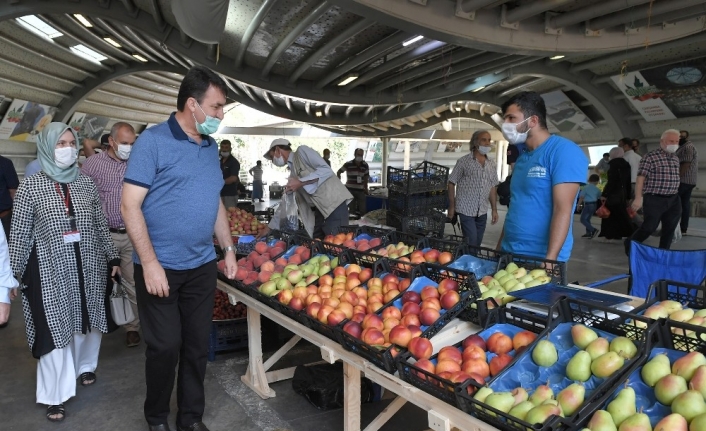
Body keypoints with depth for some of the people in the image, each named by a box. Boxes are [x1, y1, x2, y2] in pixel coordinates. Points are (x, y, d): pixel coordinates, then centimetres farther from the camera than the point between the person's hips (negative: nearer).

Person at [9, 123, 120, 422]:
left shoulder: (86, 183, 2)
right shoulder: (30, 187, -7)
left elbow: (100, 225, 9)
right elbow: (19, 235, -3)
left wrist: (112, 257, 10)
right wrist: (15, 275, -1)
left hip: (88, 267, 4)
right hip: (50, 271, -3)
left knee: (87, 321, 17)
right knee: (55, 329, 4)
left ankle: (84, 366, 42)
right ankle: (56, 395, 18)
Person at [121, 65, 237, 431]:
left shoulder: (211, 147, 10)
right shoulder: (153, 141, -10)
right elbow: (130, 205, -14)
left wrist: (229, 248, 12)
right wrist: (150, 263, -18)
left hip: (202, 266, 6)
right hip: (160, 266, -5)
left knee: (197, 346, 13)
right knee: (165, 347, 6)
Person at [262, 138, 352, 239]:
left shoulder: (302, 151, -1)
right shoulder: (293, 174, 20)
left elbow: (327, 170, -13)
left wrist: (300, 182, -17)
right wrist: (270, 228, 24)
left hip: (334, 204, -8)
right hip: (319, 210, 8)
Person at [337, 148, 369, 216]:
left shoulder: (365, 165, 3)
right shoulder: (348, 164, -5)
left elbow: (366, 177, 12)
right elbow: (338, 172, 5)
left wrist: (366, 188, 11)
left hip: (361, 190, 2)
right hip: (350, 190, -2)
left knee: (362, 210, 0)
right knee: (351, 210, 2)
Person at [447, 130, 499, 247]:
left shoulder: (491, 165, 8)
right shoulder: (464, 161, -6)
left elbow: (493, 188, 13)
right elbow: (451, 183, -3)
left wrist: (494, 209, 9)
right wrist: (451, 206, -6)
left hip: (482, 212, 5)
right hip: (465, 210, -5)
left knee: (477, 243, 11)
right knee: (471, 243, -6)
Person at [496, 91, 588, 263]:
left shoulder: (563, 151, -11)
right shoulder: (522, 157, 12)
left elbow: (563, 210, -18)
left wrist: (550, 259, -24)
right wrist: (499, 248, 12)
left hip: (540, 257, -7)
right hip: (509, 253, 7)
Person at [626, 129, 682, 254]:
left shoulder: (676, 158, 13)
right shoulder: (650, 157, -9)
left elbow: (675, 178, 20)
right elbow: (640, 178, -12)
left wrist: (675, 195, 18)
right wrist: (638, 198, -18)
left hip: (674, 200, 7)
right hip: (654, 199, -6)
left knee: (669, 229, 7)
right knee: (649, 227, -4)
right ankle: (630, 244, 18)